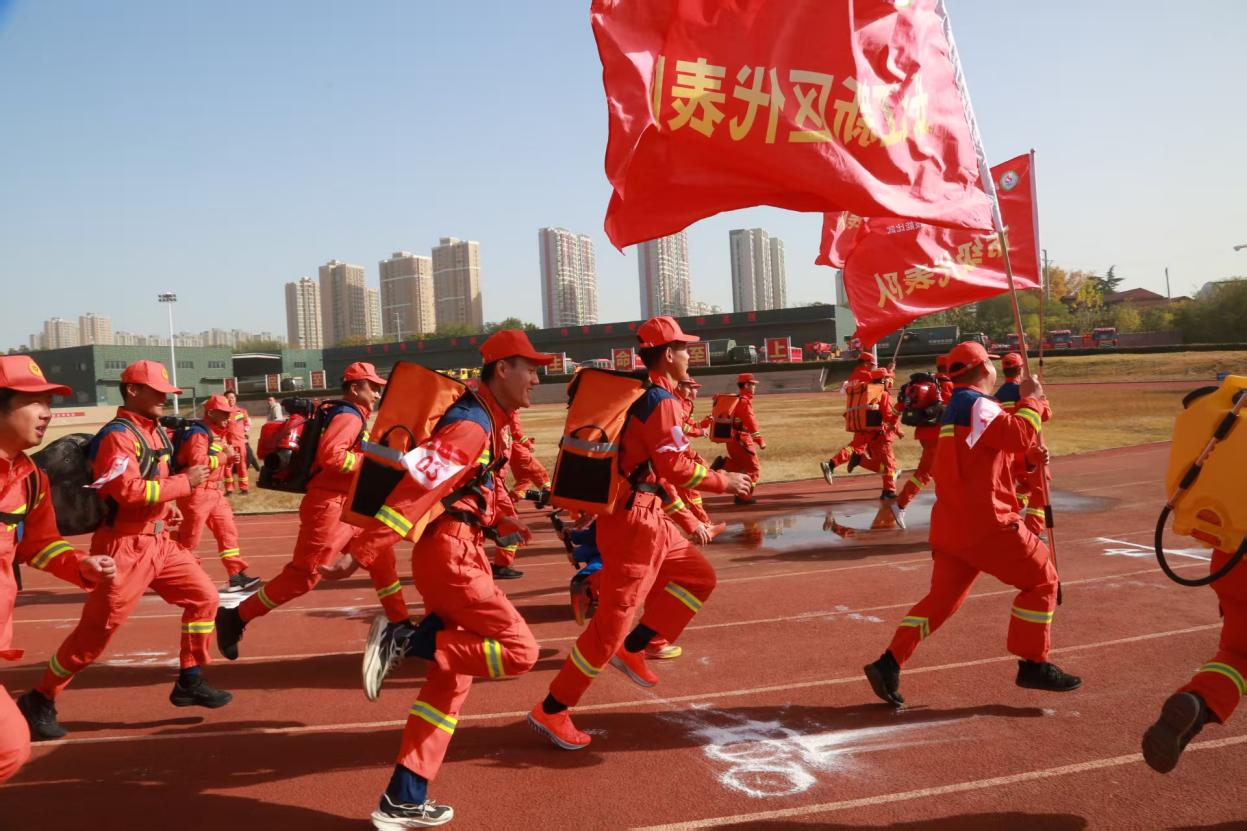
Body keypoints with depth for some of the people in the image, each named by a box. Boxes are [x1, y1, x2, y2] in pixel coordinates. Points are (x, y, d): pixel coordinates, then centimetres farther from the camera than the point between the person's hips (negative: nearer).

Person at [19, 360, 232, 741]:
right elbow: (129, 491, -27)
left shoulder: (157, 431, 11)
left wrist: (168, 511, 10)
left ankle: (189, 682, 16)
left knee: (204, 597, 7)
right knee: (96, 630, -2)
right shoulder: (117, 435, -16)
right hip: (124, 547, -9)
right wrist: (185, 482, -19)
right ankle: (39, 700, 16)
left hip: (160, 541, 9)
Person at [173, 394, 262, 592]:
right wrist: (225, 456, -20)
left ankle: (236, 576, 10)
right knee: (189, 540, -1)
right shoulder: (199, 433, -15)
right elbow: (197, 462, -26)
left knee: (228, 532, 7)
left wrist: (229, 458, 3)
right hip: (196, 493, -9)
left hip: (215, 492, 9)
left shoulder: (220, 435, 15)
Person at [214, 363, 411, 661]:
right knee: (303, 575, -6)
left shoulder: (350, 417, 19)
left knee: (381, 558, 11)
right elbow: (330, 455, -27)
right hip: (327, 506, -10)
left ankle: (401, 627, 17)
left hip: (346, 507, 10)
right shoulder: (349, 416, -12)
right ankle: (236, 618, 5)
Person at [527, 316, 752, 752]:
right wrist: (724, 482, -7)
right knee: (612, 621, -4)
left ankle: (632, 649, 17)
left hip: (648, 516, 10)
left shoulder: (636, 393, 13)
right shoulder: (662, 401, -15)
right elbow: (675, 467, -19)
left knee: (699, 576, 18)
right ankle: (551, 711, 4)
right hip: (634, 518, -10)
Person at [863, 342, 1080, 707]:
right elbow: (1019, 435, -20)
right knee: (1041, 578, 5)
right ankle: (1033, 665, 10)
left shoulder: (955, 407, 20)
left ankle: (889, 664, 2)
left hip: (950, 523, 9)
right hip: (985, 521, -9)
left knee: (942, 597, 10)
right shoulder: (977, 404, -10)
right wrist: (1031, 399, -5)